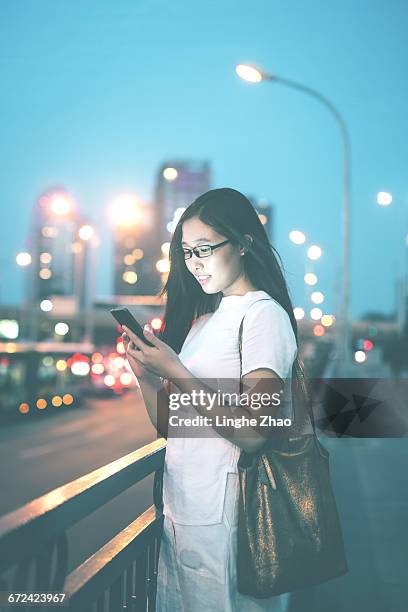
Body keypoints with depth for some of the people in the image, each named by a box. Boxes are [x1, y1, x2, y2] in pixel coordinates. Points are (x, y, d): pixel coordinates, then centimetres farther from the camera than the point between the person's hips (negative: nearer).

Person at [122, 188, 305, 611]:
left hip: (224, 517, -7)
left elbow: (252, 433, -21)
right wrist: (145, 375, -3)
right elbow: (169, 426, 14)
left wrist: (175, 372, -19)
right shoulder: (202, 316, 15)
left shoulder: (263, 313, -9)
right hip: (180, 510, 8)